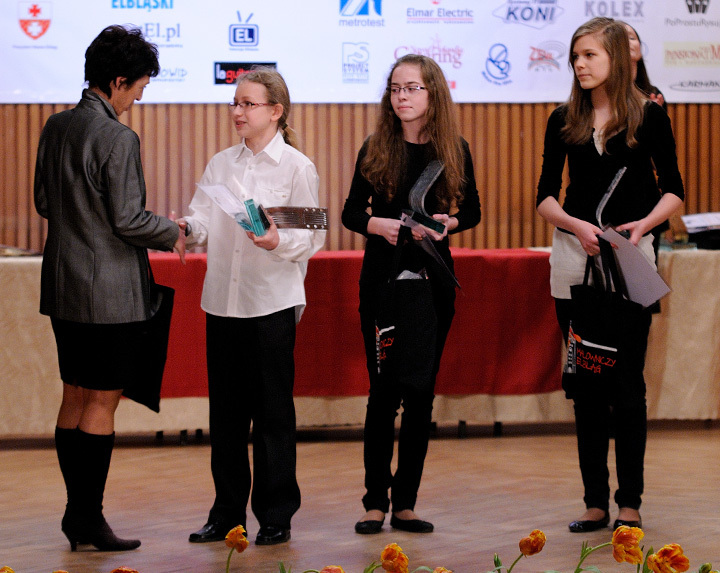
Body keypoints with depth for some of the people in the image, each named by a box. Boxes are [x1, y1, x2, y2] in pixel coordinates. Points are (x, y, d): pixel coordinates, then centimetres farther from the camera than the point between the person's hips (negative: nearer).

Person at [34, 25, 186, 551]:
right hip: (108, 291, -8)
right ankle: (89, 517, 3)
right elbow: (127, 220, -18)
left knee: (76, 396, 13)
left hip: (63, 288, 8)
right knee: (103, 402, 0)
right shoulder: (118, 138, -18)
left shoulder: (56, 127, 7)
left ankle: (78, 511, 18)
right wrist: (172, 234, -1)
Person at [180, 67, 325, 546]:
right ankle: (228, 512, 18)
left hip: (272, 303, -5)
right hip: (223, 300, 5)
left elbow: (313, 237, -7)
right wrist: (184, 227, -15)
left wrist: (278, 241, -25)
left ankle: (276, 515, 9)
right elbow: (204, 224, 6)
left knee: (272, 411, 0)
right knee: (226, 411, 9)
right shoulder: (222, 164, 12)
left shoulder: (296, 166, -3)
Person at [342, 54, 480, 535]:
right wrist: (378, 225, -17)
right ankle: (376, 501, 4)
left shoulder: (454, 150, 2)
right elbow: (351, 212, 3)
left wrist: (446, 223, -10)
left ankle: (406, 502, 10)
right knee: (384, 390, -2)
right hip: (382, 277, -1)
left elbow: (472, 211, 11)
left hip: (433, 276, 1)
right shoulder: (375, 150, 0)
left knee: (421, 391, 4)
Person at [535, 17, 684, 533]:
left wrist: (643, 224, -16)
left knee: (627, 383, -2)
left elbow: (673, 192, 2)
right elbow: (546, 196, 5)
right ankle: (596, 502, 11)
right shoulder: (564, 120, 7)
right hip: (574, 259, 3)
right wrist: (576, 225, -14)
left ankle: (630, 502, 5)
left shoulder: (649, 116, 0)